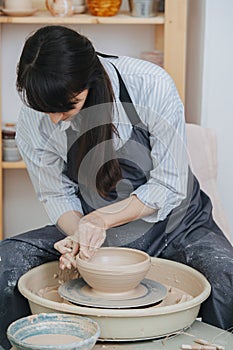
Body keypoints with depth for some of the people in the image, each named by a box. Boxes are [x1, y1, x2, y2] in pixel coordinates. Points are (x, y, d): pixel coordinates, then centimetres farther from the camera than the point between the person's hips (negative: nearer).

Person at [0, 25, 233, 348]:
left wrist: (101, 218, -25)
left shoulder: (151, 87, -25)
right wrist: (78, 233, -23)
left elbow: (169, 186, -17)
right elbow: (56, 195, -2)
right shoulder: (33, 122, -16)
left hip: (173, 224, -2)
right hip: (92, 225, 2)